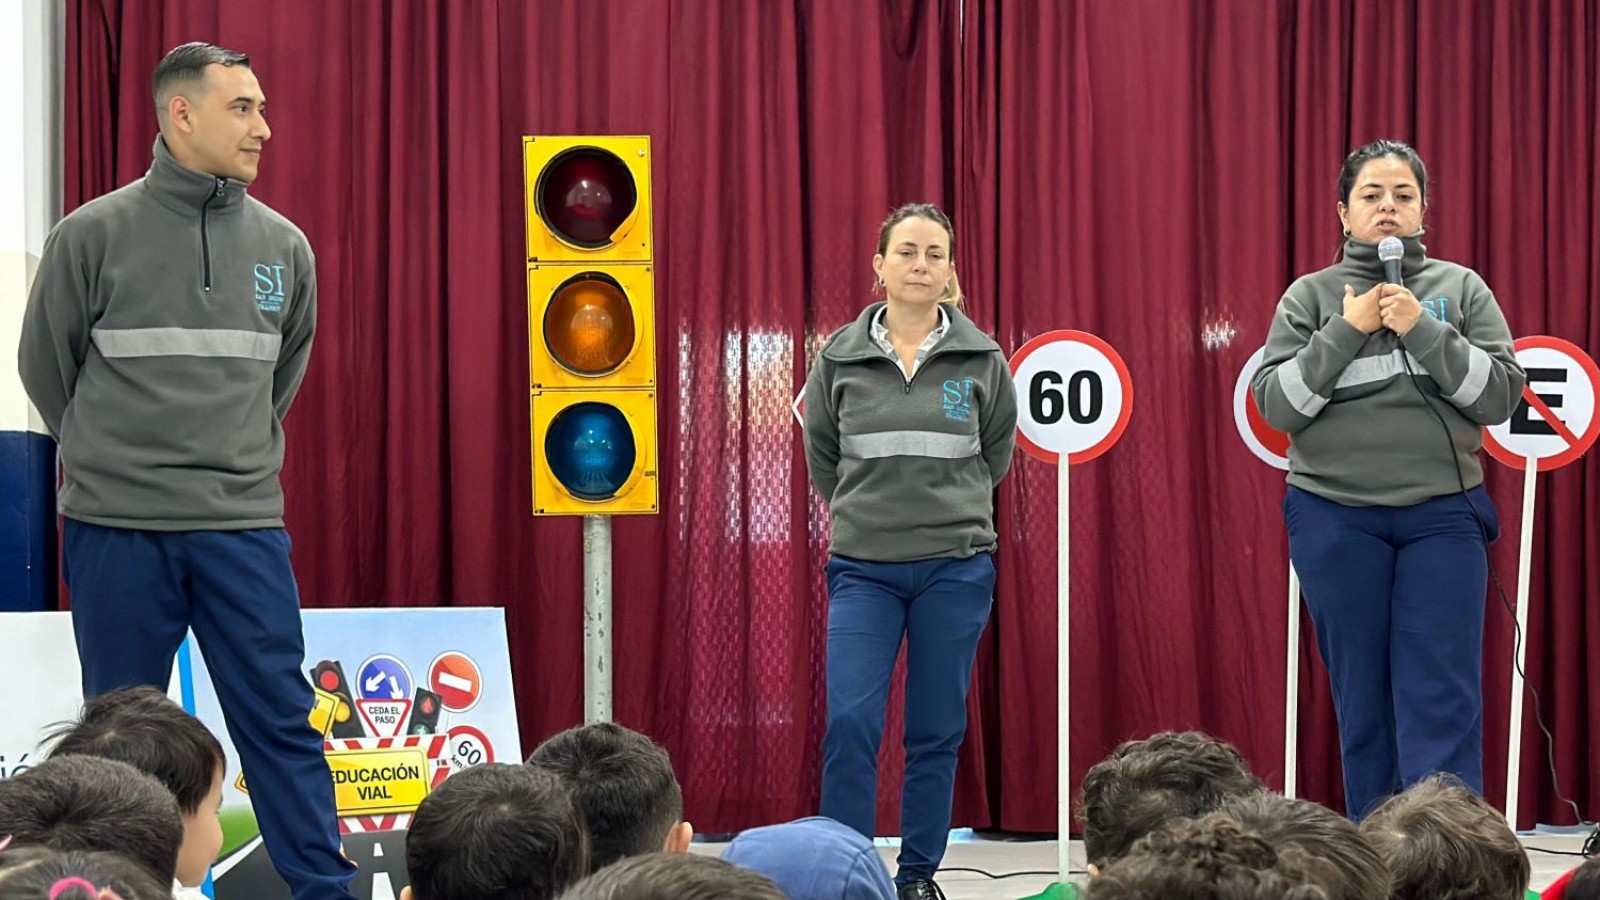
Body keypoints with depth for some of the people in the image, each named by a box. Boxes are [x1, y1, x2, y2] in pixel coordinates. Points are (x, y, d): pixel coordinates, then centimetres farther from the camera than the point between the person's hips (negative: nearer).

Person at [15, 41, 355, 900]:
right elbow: (46, 367, 7)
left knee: (281, 720, 2)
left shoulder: (284, 246, 4)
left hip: (245, 525, 2)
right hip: (116, 528, -2)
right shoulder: (92, 235, -5)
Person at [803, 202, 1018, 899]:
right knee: (849, 724, -10)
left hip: (956, 567, 0)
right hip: (862, 568, 0)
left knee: (936, 731, 6)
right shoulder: (840, 358, 0)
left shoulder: (982, 360, -1)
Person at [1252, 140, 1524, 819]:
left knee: (1444, 706, -7)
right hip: (1336, 518, 0)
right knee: (1362, 701, 6)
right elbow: (1275, 405, -2)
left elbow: (1502, 396, -1)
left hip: (1442, 516, 0)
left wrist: (1422, 330, -12)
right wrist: (1345, 331, -11)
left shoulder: (1461, 288, 6)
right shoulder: (1311, 296, 5)